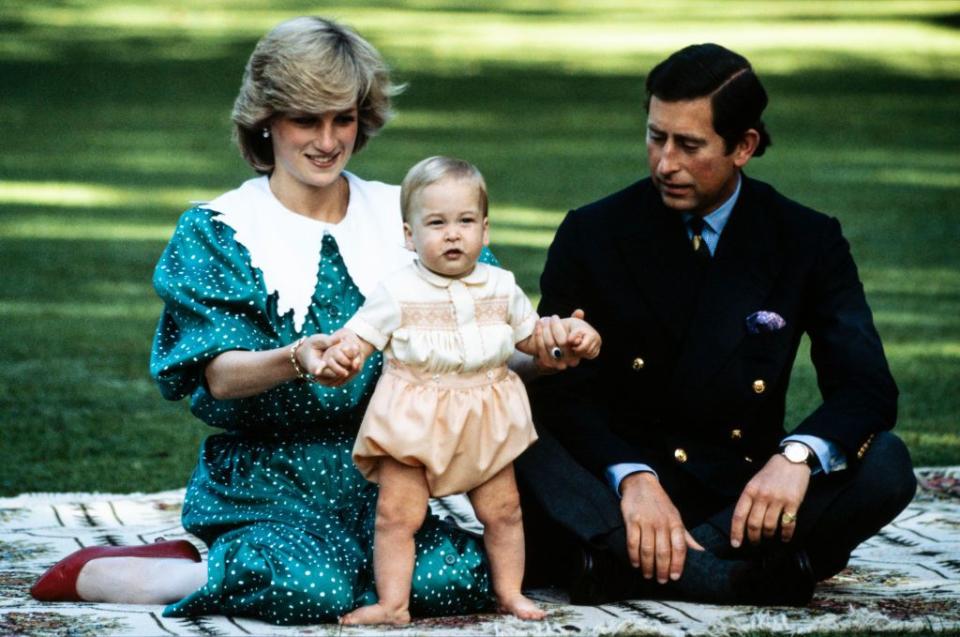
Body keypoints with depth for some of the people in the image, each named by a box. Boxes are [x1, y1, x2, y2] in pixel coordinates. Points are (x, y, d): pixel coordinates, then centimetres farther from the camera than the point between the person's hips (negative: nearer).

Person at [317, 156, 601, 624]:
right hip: (413, 422, -3)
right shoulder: (397, 293, -7)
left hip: (485, 423, 3)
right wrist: (343, 352, -31)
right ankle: (393, 603, 2)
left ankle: (509, 592, 25)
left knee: (503, 511, 10)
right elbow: (360, 334, -9)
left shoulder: (500, 287, 4)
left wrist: (572, 333, 0)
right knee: (396, 515, -5)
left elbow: (531, 335, 16)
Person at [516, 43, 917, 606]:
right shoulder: (593, 235, 0)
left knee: (885, 465, -26)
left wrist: (798, 454, -30)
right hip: (616, 492, -1)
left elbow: (866, 386, -7)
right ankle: (752, 575, -41)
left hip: (743, 494, 1)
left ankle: (625, 564, -32)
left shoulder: (807, 240, 1)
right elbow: (561, 391, -7)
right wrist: (630, 477, -27)